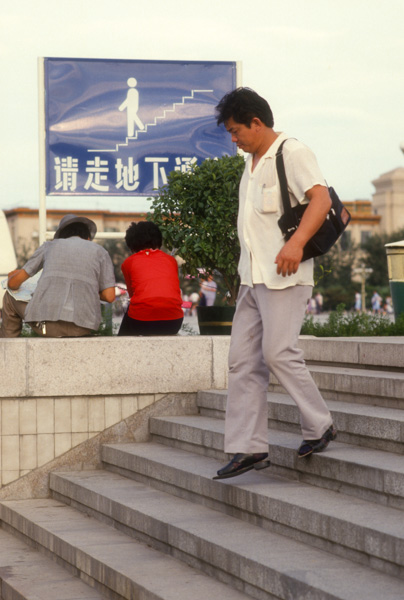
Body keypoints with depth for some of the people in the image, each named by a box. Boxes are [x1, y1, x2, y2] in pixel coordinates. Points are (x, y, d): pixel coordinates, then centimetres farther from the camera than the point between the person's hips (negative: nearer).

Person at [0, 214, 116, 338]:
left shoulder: (50, 246, 16)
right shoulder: (99, 251, 14)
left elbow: (14, 283, 16)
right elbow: (109, 296, 6)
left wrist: (12, 276, 41)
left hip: (44, 323, 0)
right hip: (82, 328, 0)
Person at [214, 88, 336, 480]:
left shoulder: (292, 153, -7)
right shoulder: (252, 163, 20)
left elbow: (321, 199, -20)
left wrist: (296, 242, -33)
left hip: (285, 275, -9)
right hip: (252, 277, 9)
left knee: (278, 351, -14)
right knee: (243, 359, 2)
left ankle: (319, 426, 3)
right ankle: (249, 448, 4)